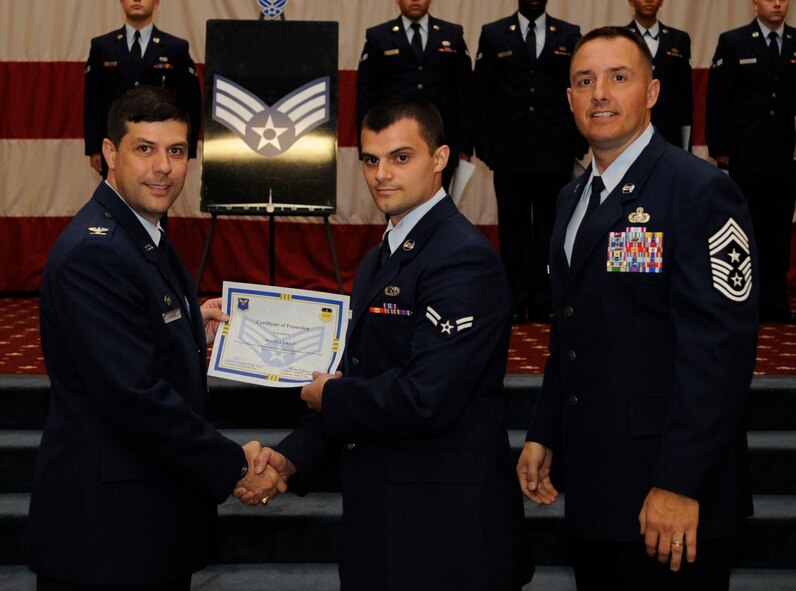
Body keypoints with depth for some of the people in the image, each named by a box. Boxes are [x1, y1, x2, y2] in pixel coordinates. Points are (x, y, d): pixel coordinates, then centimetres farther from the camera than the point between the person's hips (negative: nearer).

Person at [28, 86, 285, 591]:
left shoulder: (148, 238, 12)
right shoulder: (93, 251, -20)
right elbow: (134, 395, -25)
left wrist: (194, 329, 4)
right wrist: (235, 467, -18)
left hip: (159, 512, 10)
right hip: (107, 524, -9)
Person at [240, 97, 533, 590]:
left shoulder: (464, 258, -17)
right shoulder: (378, 261, 14)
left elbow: (426, 399, -25)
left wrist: (330, 397, -10)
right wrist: (291, 458, 1)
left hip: (443, 527, -8)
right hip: (380, 514, 8)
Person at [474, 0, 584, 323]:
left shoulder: (570, 35, 7)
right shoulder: (493, 34, 5)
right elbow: (482, 93, 5)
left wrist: (578, 145, 1)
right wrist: (484, 146, -1)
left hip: (555, 152, 0)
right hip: (509, 151, 0)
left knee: (549, 227, 5)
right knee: (513, 227, 5)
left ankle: (544, 302, 12)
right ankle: (515, 302, 11)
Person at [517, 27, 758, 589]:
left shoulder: (701, 190, -12)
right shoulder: (573, 198, 14)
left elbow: (720, 347, -19)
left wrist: (680, 483, -22)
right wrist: (542, 436, 14)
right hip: (592, 484, 8)